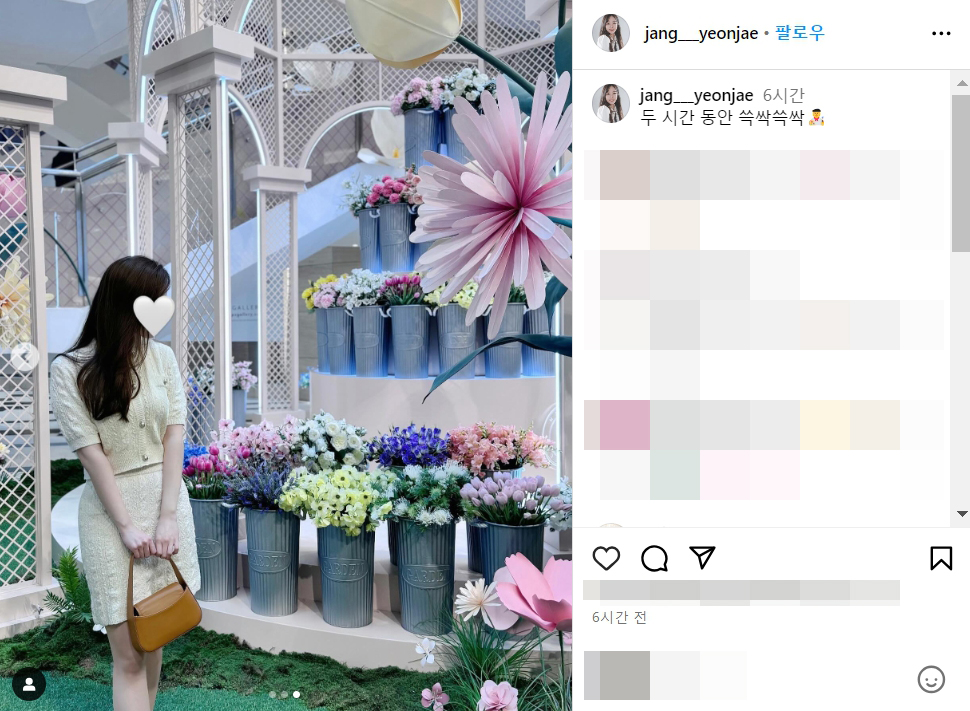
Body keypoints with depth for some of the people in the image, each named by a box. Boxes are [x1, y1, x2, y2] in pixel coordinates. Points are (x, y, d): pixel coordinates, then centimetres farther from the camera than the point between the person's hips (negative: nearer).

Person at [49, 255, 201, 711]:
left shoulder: (162, 357, 3)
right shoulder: (70, 370, -7)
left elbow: (173, 437, -2)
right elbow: (92, 453, -10)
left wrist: (168, 517, -10)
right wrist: (127, 525, -13)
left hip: (167, 500, 4)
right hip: (110, 508, -4)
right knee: (128, 653, -2)